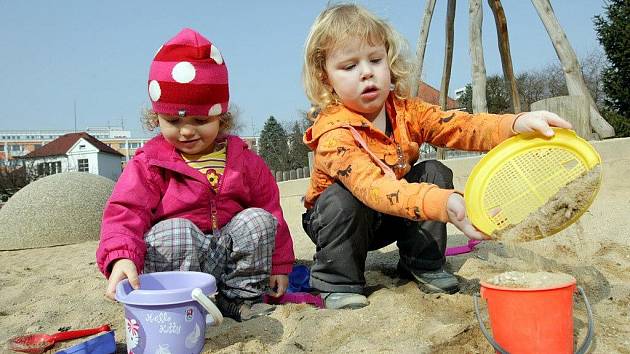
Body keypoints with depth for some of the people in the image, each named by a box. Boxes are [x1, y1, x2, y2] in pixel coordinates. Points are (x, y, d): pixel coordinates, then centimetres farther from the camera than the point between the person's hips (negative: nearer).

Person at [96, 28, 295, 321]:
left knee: (258, 219, -20)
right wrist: (121, 256, -36)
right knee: (174, 230, -33)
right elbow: (125, 212, -15)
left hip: (232, 257, 4)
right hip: (176, 256, -3)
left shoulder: (242, 160, 4)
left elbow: (271, 209, 10)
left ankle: (241, 298, -6)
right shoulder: (149, 164, -4)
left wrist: (279, 264, 9)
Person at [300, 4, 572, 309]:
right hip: (339, 218, -4)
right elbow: (371, 186, -47)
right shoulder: (334, 134, -32)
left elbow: (460, 127, -24)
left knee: (434, 173, -16)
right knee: (343, 196, -35)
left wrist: (516, 125, -45)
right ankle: (339, 283, -14)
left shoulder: (406, 111, -12)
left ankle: (423, 264, -3)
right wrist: (443, 204, -62)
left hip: (391, 218, 4)